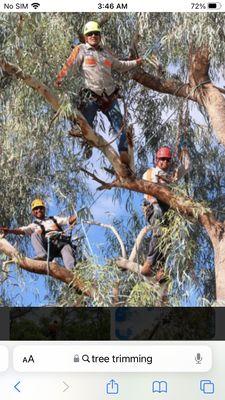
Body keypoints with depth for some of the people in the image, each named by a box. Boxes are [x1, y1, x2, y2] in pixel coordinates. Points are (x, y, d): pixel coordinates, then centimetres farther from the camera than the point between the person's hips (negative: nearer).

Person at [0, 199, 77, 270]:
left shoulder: (53, 219, 33)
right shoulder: (34, 225, 24)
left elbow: (68, 220, 22)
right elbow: (23, 230, 5)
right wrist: (9, 231, -14)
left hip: (61, 241, 0)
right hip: (47, 245, 0)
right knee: (35, 234, -24)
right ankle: (42, 256, -42)